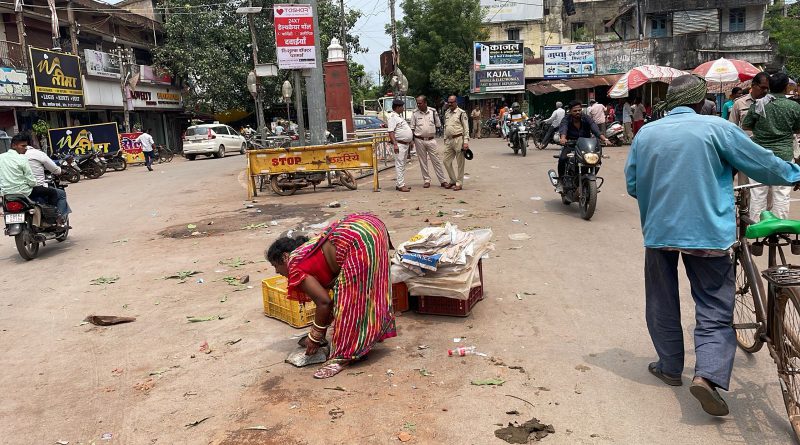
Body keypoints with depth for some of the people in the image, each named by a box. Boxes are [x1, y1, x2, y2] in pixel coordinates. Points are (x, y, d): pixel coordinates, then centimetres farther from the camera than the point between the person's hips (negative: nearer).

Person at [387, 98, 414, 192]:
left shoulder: (399, 116, 20)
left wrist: (409, 141, 25)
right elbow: (391, 132, -19)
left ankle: (400, 184, 17)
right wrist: (395, 144, -26)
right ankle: (401, 185, -10)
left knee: (402, 165, 12)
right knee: (400, 165, -10)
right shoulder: (392, 117, -11)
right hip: (399, 144, -10)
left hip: (405, 144, 10)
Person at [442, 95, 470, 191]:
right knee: (446, 161, 7)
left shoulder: (461, 113, -5)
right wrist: (445, 139, 18)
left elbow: (466, 128, -8)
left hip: (458, 139, -7)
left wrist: (466, 142, -15)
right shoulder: (447, 113, 14)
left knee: (460, 163, 0)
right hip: (449, 140, 7)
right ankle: (453, 180, 22)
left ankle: (459, 183, 7)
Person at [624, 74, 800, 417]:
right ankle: (708, 374, -11)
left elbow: (632, 185, 10)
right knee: (714, 310, 4)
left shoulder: (646, 133, 4)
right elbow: (762, 164, 2)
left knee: (662, 304, 17)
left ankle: (670, 367, 27)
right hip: (707, 234, -3)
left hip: (658, 231, 3)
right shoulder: (717, 128, -6)